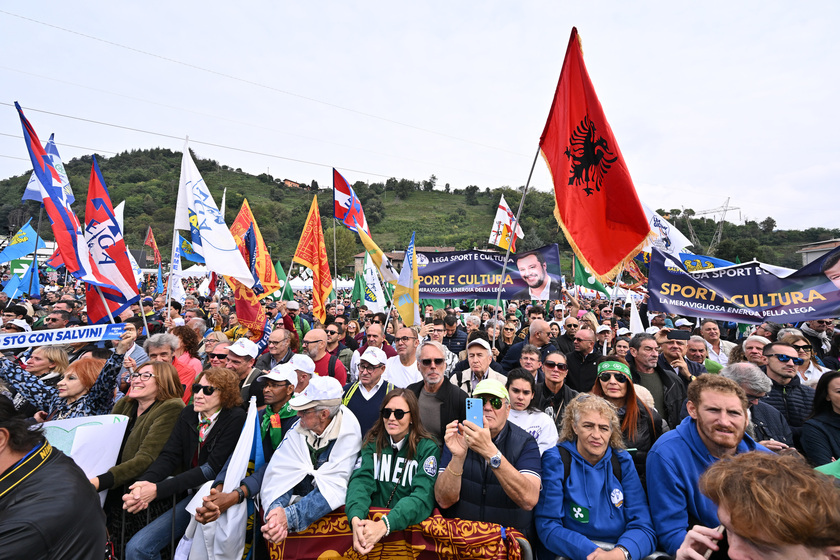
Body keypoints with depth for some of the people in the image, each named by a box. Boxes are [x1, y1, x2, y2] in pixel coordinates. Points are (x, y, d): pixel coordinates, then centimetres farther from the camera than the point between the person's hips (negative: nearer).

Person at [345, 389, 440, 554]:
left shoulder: (427, 448, -5)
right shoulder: (373, 443, 6)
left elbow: (423, 496, -15)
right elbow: (361, 480, -6)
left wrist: (385, 524, -29)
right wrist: (356, 518, -26)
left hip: (408, 523, -1)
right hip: (373, 518, 1)